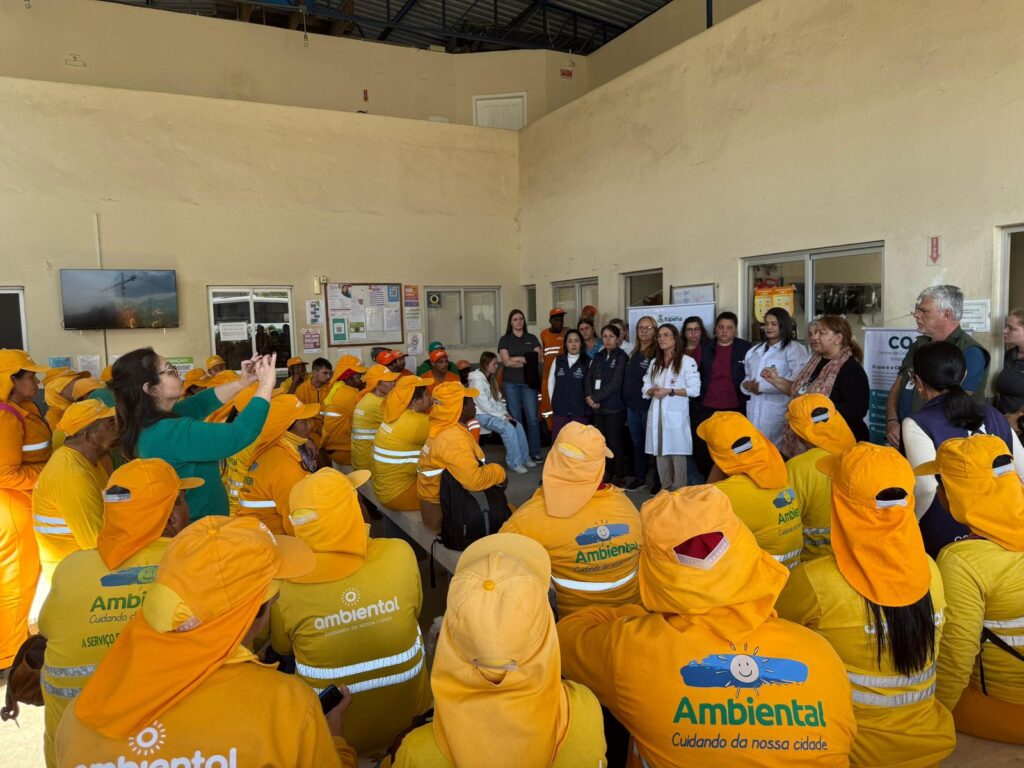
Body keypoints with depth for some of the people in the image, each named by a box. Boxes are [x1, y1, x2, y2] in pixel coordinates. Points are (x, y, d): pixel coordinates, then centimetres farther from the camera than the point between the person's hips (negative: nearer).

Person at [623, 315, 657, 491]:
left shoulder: (658, 353, -10)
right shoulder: (633, 353, 14)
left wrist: (651, 391, -18)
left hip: (649, 406, -7)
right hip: (632, 406, 7)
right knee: (637, 443, 14)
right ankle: (639, 478, 25)